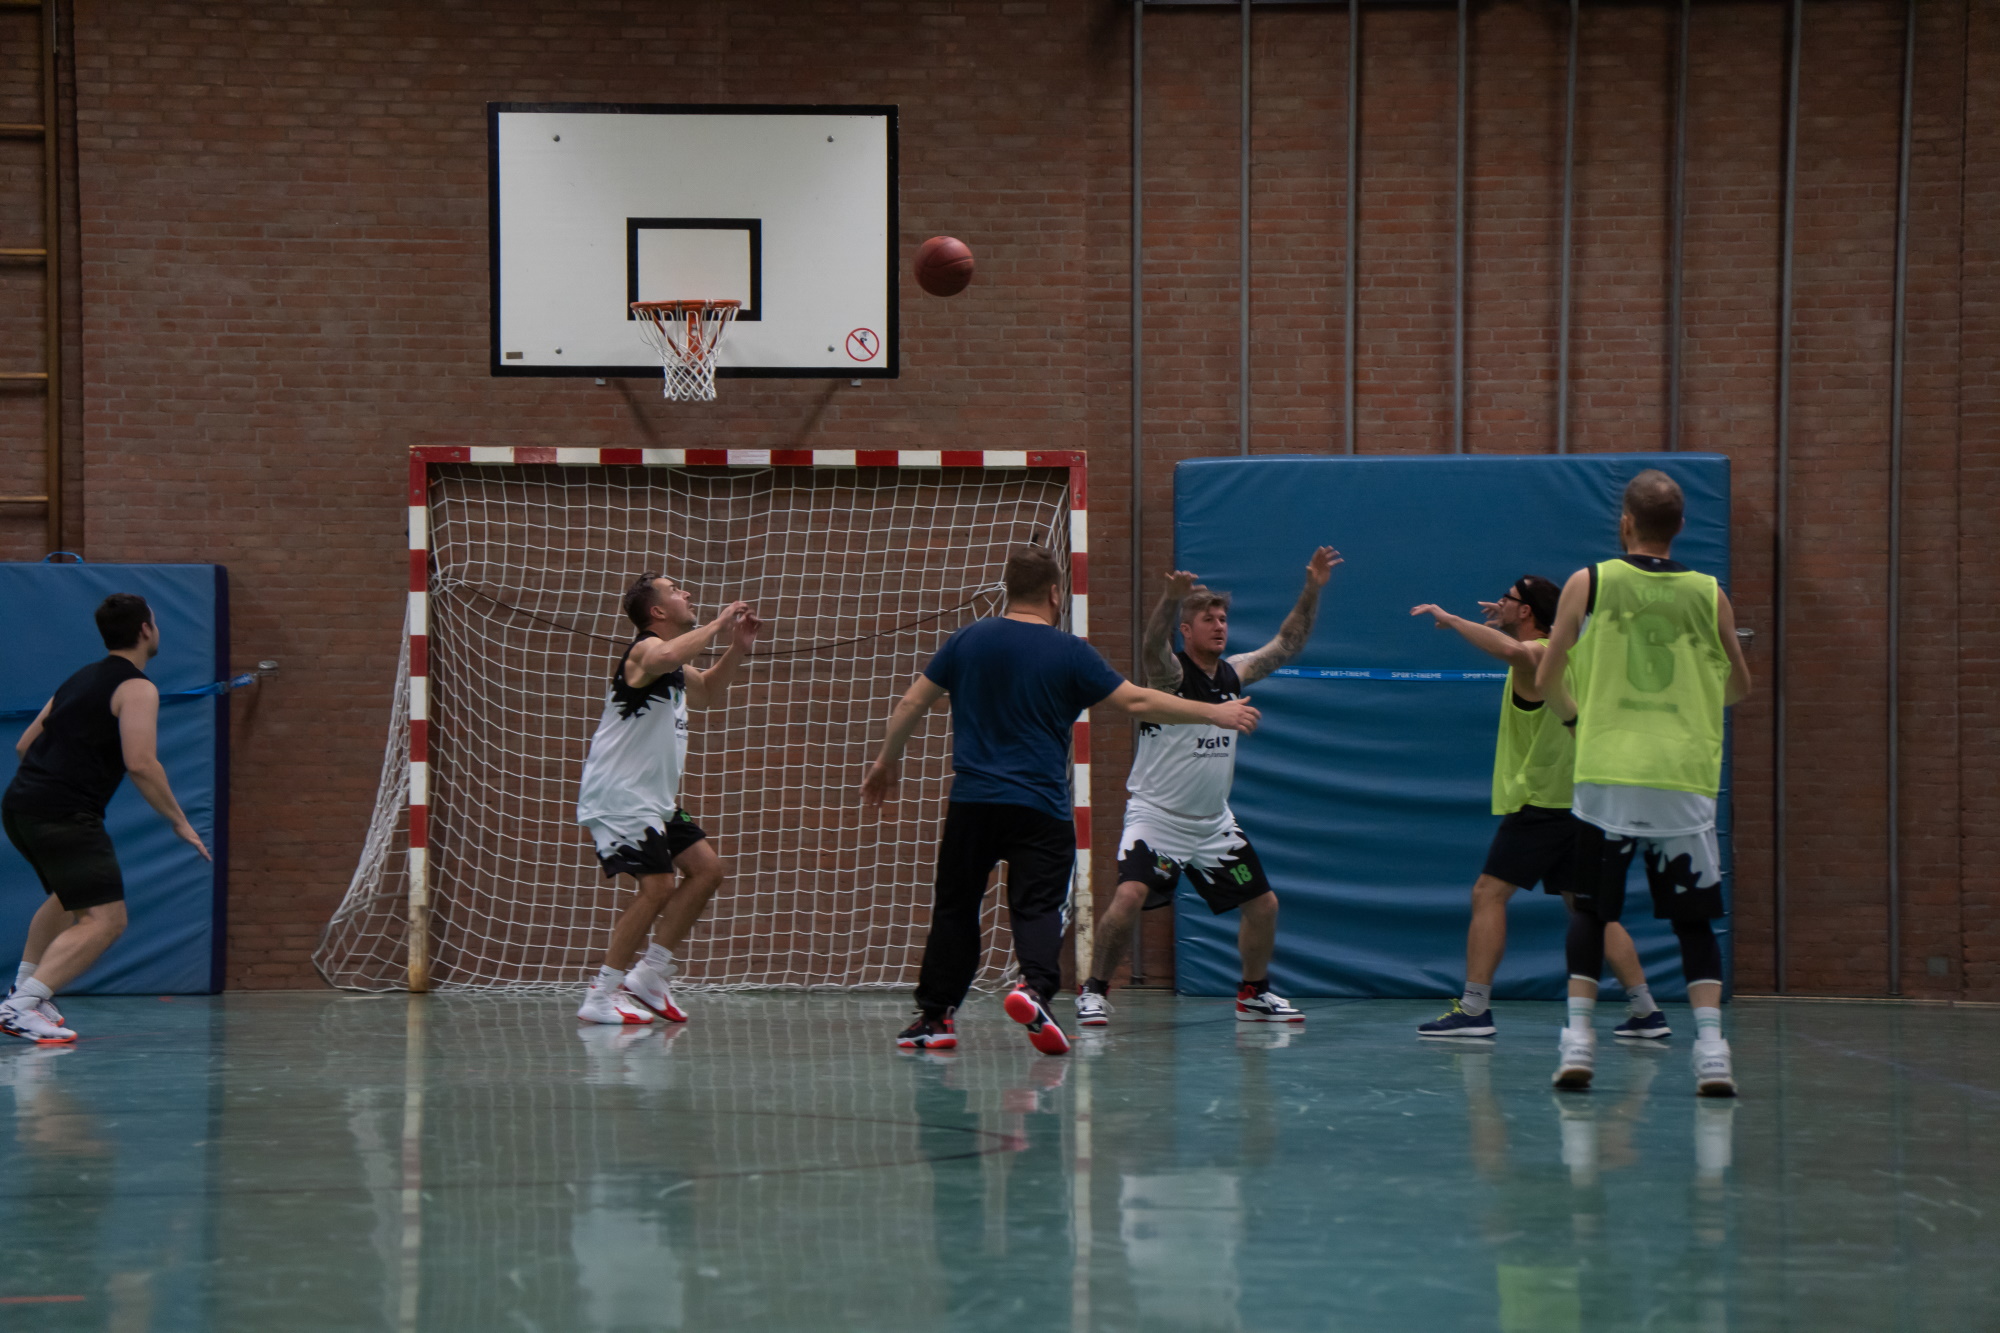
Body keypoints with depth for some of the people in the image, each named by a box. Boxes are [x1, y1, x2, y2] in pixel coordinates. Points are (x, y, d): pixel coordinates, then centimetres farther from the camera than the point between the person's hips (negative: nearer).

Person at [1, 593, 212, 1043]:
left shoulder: (80, 680, 22)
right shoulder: (137, 688, -4)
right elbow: (140, 763, -16)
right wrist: (179, 821, -7)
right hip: (64, 815, -9)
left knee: (70, 897, 32)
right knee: (105, 919, -12)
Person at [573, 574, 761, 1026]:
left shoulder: (676, 671, 16)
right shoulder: (647, 648, -15)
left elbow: (707, 692, 34)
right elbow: (665, 657, -41)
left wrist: (737, 648, 18)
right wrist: (717, 625, -29)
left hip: (654, 800, 10)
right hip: (618, 797, -10)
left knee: (706, 869, 8)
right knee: (658, 887, -15)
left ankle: (649, 973, 13)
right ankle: (602, 995, -8)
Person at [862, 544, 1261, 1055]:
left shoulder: (968, 640, 5)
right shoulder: (1069, 653, -4)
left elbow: (911, 703, 9)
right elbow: (1136, 702, -3)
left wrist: (887, 760, 24)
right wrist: (1216, 713, 6)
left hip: (971, 802, 3)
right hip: (1040, 808, -3)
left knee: (954, 907, 12)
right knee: (1037, 906, -4)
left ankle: (935, 1015, 14)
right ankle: (1035, 985, -31)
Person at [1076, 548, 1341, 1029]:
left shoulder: (1234, 673, 2)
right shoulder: (1171, 672, -15)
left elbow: (1287, 645, 10)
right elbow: (1152, 647, -38)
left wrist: (1312, 589, -2)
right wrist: (1170, 598, -57)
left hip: (1213, 822, 6)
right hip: (1156, 815, -6)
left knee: (1262, 903, 7)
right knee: (1130, 896, -25)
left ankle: (1254, 993, 28)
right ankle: (1094, 991, -8)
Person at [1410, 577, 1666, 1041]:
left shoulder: (1537, 654, -12)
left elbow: (1513, 651, -38)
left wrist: (1451, 619, -29)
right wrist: (1505, 620, 35)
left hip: (1537, 803, -9)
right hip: (1570, 802, 9)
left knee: (1488, 894, -7)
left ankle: (1474, 1007, -12)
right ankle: (1646, 1011, 7)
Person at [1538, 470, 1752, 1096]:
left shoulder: (1588, 584, 0)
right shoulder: (1709, 596, 5)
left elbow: (1547, 680, 5)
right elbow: (1739, 687, 18)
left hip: (1608, 775, -1)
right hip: (1684, 779, 1)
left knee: (1590, 912, 12)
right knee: (1694, 920, 7)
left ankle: (1578, 1038, 3)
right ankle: (1710, 1046, -6)